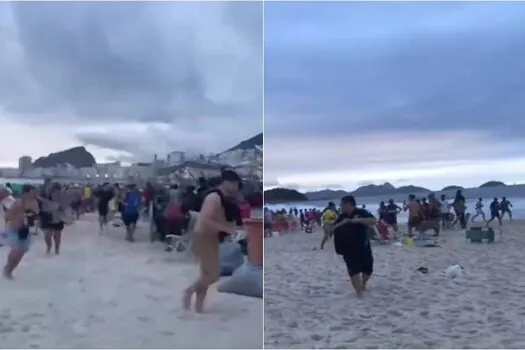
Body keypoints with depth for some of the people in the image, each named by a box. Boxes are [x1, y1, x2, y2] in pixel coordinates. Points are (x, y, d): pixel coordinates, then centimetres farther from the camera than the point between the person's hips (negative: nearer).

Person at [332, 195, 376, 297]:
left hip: (363, 247, -1)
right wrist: (341, 223, -13)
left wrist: (358, 220, -28)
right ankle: (359, 292, -7)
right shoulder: (342, 216, 6)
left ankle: (363, 284, 40)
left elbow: (374, 221, -19)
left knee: (368, 269, 12)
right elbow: (333, 228, 6)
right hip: (349, 249, 1)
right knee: (354, 271, -10)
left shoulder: (362, 212, -7)